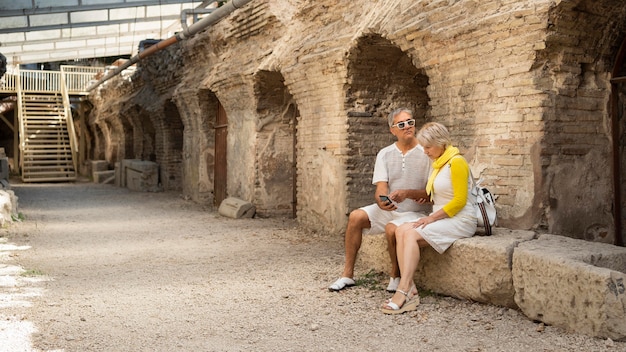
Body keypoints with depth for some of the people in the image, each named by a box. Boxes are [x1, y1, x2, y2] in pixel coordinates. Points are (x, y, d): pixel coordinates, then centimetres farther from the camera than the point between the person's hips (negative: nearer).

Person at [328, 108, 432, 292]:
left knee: (392, 229, -32)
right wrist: (381, 202, -28)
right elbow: (381, 188, -5)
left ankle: (396, 276, -6)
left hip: (416, 213, -4)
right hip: (389, 209, 5)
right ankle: (348, 275, -9)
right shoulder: (385, 154, 5)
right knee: (356, 217, -16)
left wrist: (407, 193, -27)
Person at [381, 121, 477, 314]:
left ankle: (403, 292, -31)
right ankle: (409, 289, -25)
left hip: (460, 221, -8)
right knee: (401, 230, -15)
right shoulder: (438, 163, 17)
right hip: (441, 218, 8)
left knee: (411, 235, -26)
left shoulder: (456, 162, -11)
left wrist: (432, 218, -17)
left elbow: (460, 200, -16)